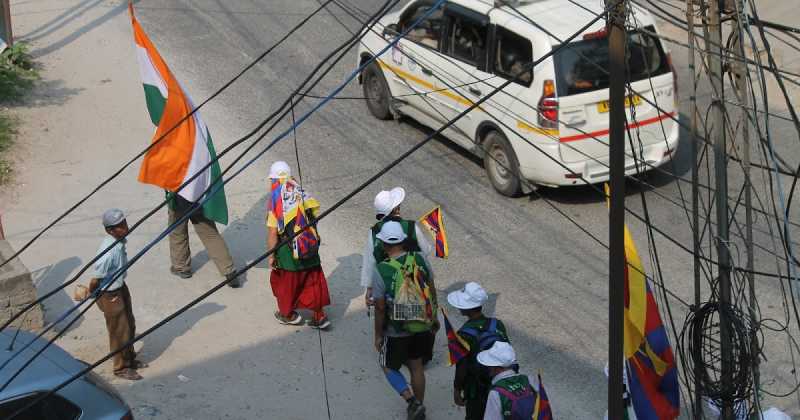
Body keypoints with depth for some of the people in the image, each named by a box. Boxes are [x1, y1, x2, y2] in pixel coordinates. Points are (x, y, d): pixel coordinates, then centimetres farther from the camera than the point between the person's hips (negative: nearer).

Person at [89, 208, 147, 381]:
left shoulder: (120, 241, -9)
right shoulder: (108, 252, -36)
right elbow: (95, 280, -27)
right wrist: (92, 294, -8)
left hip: (121, 287, 8)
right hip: (110, 295, -8)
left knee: (130, 326, 23)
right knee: (120, 331, 10)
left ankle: (130, 359, 45)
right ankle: (121, 368, 32)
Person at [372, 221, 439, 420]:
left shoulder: (382, 271, -22)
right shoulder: (420, 260, -9)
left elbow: (380, 309, -15)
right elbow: (432, 292, 2)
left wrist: (378, 335, -1)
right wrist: (434, 318, 17)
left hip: (396, 332, -4)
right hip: (422, 327, 4)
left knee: (389, 367, 17)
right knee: (416, 366, 22)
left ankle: (413, 402, 2)